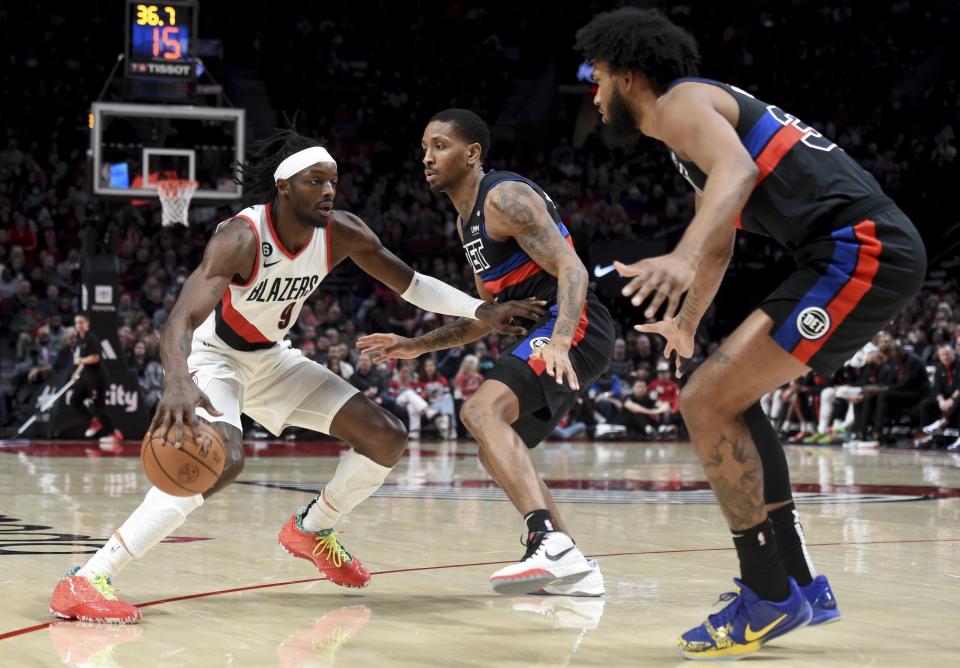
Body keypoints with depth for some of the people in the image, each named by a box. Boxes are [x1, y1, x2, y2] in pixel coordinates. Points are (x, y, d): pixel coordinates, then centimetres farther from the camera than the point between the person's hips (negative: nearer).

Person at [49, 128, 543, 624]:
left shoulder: (342, 233, -13)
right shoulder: (241, 238, -33)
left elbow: (410, 284, 3)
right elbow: (183, 318, -46)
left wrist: (481, 310, -7)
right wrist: (178, 381, -66)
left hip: (271, 358, 7)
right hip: (212, 356, -7)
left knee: (387, 438, 1)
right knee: (223, 458, -36)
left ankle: (311, 531, 28)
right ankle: (87, 580, -36)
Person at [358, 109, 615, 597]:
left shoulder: (505, 197, -10)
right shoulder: (466, 221, 20)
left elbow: (572, 269, -21)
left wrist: (559, 341, -37)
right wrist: (416, 346, 22)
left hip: (575, 325, -11)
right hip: (548, 334, 11)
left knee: (481, 410, -29)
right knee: (498, 455, 16)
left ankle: (550, 541, -42)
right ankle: (571, 568, 17)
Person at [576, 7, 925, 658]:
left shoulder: (680, 102, -3)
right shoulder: (703, 110, 27)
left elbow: (738, 169, -27)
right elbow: (720, 243, 40)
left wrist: (682, 258, -43)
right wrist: (686, 323, 52)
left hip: (862, 247, -10)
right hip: (870, 252, 10)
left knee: (708, 401, -10)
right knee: (730, 393, 19)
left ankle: (769, 596, -2)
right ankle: (799, 583, 19)